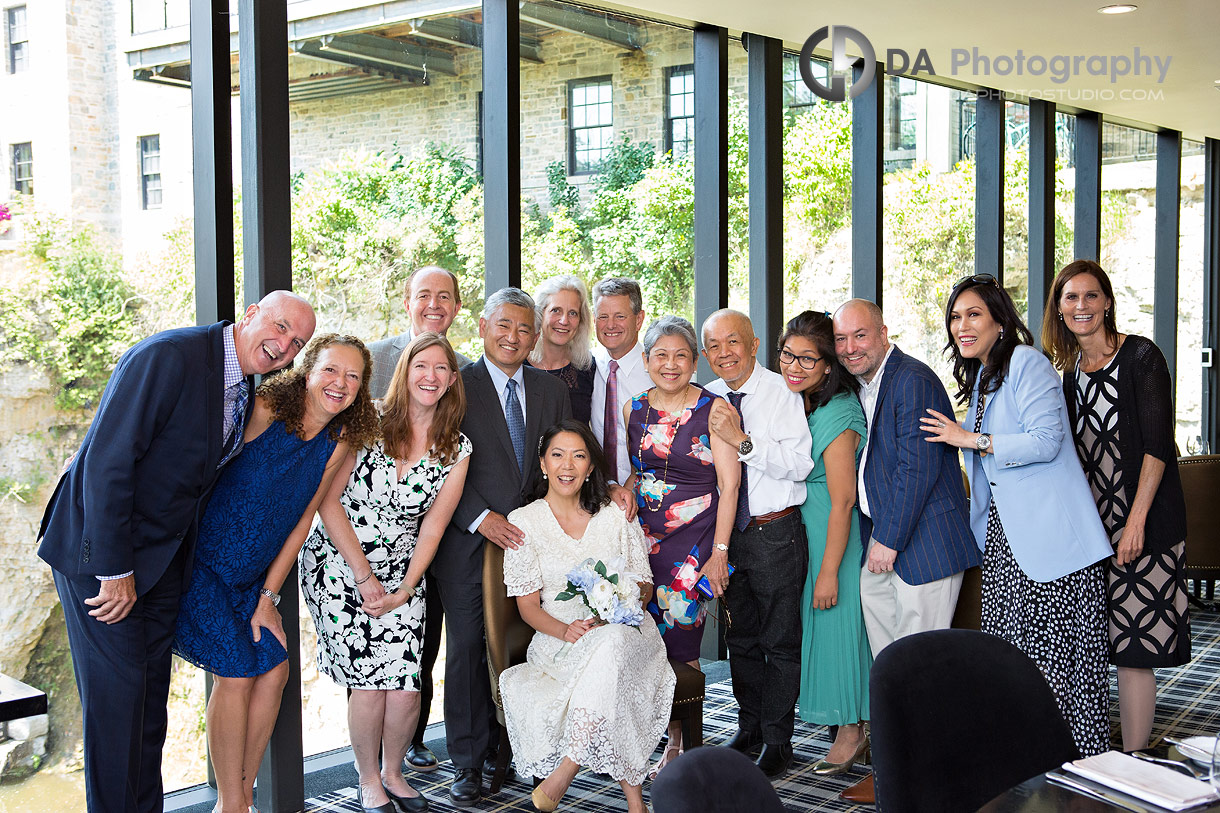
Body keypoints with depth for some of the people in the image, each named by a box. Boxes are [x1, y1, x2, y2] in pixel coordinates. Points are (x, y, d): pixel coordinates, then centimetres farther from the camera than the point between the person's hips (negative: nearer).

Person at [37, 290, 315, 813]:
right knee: (117, 693, -4)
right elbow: (106, 461, -24)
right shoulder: (169, 356, -22)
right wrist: (115, 570, -23)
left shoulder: (245, 390, 5)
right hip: (100, 550, -8)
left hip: (163, 555, 8)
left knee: (150, 693, 13)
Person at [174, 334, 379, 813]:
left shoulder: (337, 444, -1)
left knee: (274, 669, 3)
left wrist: (267, 597, 3)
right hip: (206, 563, -6)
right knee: (237, 675, -9)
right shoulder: (261, 411, -19)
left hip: (254, 576, 6)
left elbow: (301, 521, 4)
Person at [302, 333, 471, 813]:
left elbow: (431, 529, 3)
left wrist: (404, 591, -5)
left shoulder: (456, 449, 1)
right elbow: (327, 500, -9)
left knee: (407, 683, -9)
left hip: (402, 574, 3)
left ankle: (393, 773, 18)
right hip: (338, 563, -2)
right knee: (368, 678, -10)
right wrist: (364, 576, -9)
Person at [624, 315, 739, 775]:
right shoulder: (633, 409, 7)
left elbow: (729, 484, -7)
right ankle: (674, 740, 20)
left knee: (680, 642, -5)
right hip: (643, 538, 4)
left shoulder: (713, 409, -6)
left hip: (694, 540, -4)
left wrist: (719, 552, -11)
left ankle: (687, 745, 10)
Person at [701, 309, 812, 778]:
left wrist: (744, 441, -27)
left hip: (776, 533, -5)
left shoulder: (781, 392, -10)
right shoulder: (708, 399, 5)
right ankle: (749, 727, 32)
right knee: (741, 638, 17)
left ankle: (777, 740, 15)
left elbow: (801, 463, -21)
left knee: (780, 642, 4)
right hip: (728, 533, 5)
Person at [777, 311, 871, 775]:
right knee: (815, 619, 13)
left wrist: (829, 571, -20)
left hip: (834, 530, -9)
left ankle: (851, 732, 12)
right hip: (802, 527, 9)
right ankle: (851, 728, 25)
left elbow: (843, 501, -22)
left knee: (836, 617, -1)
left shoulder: (836, 414, -22)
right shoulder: (801, 402, 5)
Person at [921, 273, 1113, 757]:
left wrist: (971, 439, -14)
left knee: (1057, 650, -6)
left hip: (1048, 531, -8)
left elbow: (1047, 439, -18)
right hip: (1003, 533, 8)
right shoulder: (979, 377, 20)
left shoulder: (1027, 363, -8)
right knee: (1005, 648, 5)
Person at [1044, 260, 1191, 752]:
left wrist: (1137, 521, -19)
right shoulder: (1069, 371, 13)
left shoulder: (1140, 357, -6)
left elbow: (1157, 445, -12)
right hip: (1089, 525, 6)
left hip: (1140, 525, -6)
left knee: (1132, 650, -6)